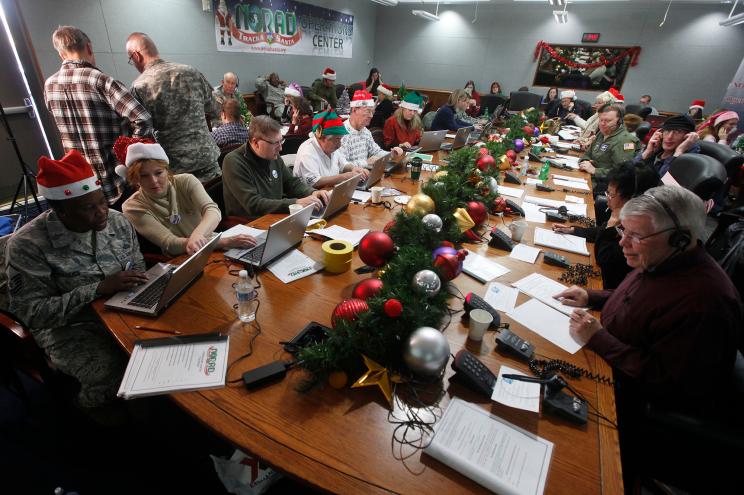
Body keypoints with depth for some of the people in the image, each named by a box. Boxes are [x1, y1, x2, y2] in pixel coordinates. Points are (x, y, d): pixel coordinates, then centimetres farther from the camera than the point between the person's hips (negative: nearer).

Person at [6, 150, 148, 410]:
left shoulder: (117, 220, -2)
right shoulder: (28, 244, -16)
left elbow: (138, 269, 8)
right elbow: (32, 313, -17)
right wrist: (99, 288, -28)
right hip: (72, 329, -4)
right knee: (115, 382, -28)